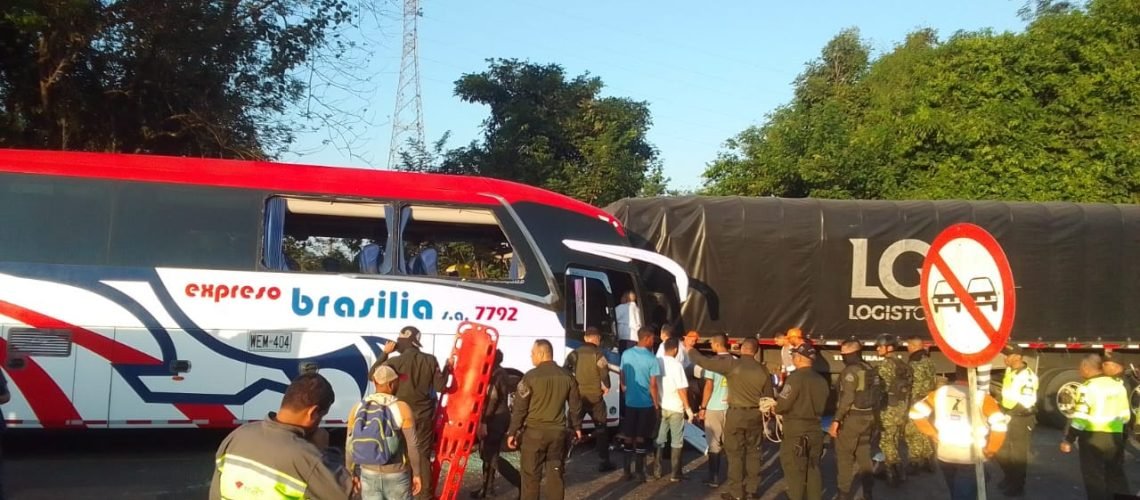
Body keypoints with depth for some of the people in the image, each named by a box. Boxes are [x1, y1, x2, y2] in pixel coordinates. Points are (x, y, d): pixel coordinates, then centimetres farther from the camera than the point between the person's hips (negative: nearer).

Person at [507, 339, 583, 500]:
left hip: (534, 431, -4)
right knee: (555, 474, 10)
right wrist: (577, 427, 24)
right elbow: (575, 406, 12)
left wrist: (512, 432, -3)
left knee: (531, 475, 4)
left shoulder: (531, 376, -11)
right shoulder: (567, 376, 4)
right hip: (558, 432, 4)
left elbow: (520, 408, -9)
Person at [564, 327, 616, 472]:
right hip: (595, 397, -3)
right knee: (600, 429, 9)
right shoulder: (598, 354, -8)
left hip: (577, 396, 3)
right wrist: (607, 387, 3)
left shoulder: (574, 354, 3)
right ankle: (604, 462, 9)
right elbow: (605, 373, -16)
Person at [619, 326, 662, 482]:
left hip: (630, 402, 3)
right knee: (641, 437, 7)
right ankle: (639, 471, 10)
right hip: (646, 403, -3)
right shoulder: (651, 359, -15)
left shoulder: (626, 354, -3)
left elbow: (622, 377, 6)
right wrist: (657, 404, -4)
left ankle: (627, 471, 13)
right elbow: (653, 385, -14)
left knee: (628, 437, 11)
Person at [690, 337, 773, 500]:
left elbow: (704, 361, -11)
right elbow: (768, 397, 9)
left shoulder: (732, 364, -13)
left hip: (736, 413, -4)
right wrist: (765, 419, 21)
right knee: (752, 452, 14)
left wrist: (691, 350, 6)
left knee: (735, 453, 4)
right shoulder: (763, 370, 1)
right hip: (755, 415, 4)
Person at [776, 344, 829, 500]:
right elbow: (821, 405, 13)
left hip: (796, 432, -7)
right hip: (815, 431, 7)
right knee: (813, 470, 13)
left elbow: (782, 404, -15)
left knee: (795, 472, 1)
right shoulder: (822, 380, 7)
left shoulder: (796, 377, -16)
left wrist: (774, 407, 5)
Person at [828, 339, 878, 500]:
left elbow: (846, 398, -22)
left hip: (851, 418, -8)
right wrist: (872, 415, 20)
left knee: (844, 456, 0)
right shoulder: (871, 370, 10)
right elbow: (878, 395, 14)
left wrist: (836, 420, -20)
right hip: (868, 418, 8)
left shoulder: (850, 370, -17)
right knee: (864, 454, 15)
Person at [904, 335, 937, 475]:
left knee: (913, 433, -2)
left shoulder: (915, 363, -17)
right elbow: (933, 383, 15)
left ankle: (916, 463, 1)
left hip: (917, 404, -9)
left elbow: (913, 387, -19)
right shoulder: (929, 361, 11)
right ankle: (928, 461, 21)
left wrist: (908, 406, -15)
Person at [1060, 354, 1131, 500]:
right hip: (1115, 438, 6)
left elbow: (1080, 418, -17)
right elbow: (1125, 416, 12)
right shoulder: (1119, 385, 8)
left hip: (1093, 438, -6)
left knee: (1094, 478, 2)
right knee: (1117, 477, 15)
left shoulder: (1087, 387, -13)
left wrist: (1068, 440, -11)